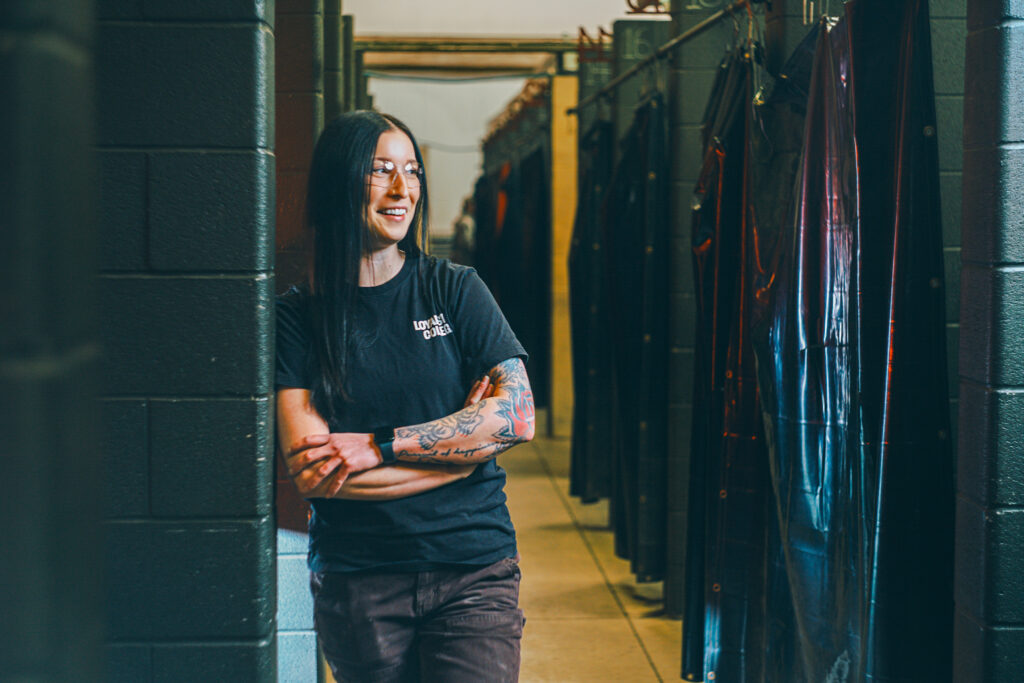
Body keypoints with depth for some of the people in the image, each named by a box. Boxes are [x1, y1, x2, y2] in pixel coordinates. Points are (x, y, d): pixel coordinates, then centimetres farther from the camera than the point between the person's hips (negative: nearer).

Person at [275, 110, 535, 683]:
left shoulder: (455, 289, 4)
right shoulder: (299, 315, 0)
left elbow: (518, 416, -6)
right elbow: (310, 473, -9)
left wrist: (380, 446, -13)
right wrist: (462, 443, -10)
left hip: (474, 573, 0)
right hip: (356, 584, 0)